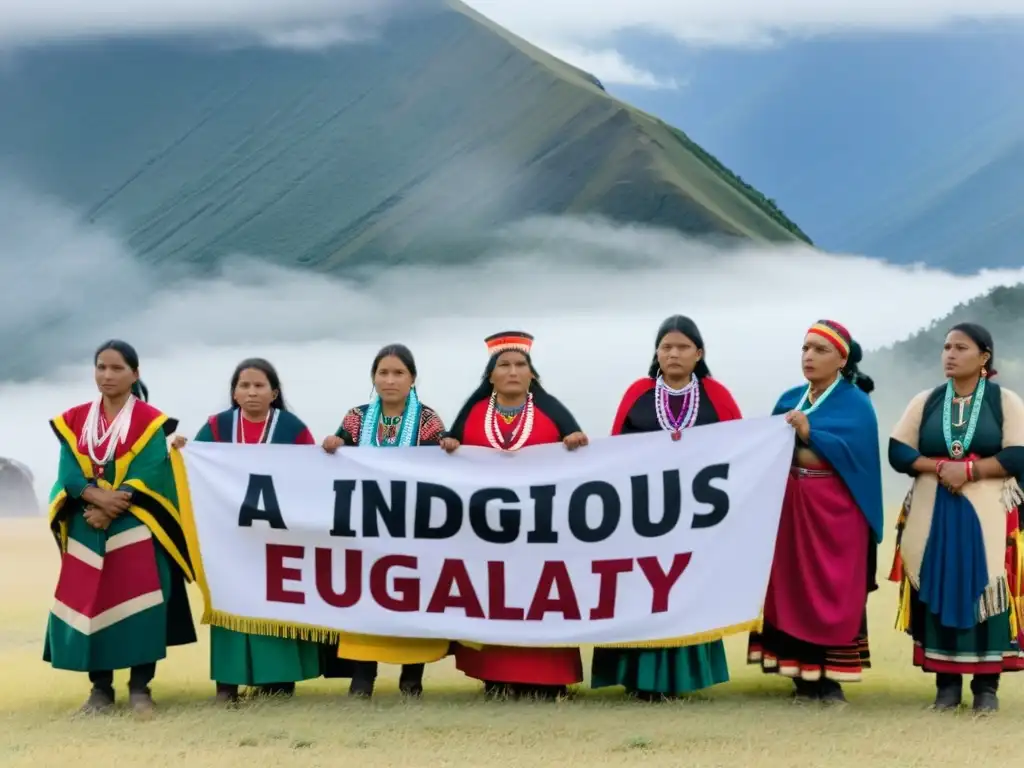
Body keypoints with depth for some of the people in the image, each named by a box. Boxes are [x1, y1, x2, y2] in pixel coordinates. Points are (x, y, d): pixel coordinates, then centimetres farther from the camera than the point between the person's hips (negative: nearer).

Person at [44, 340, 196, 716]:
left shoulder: (151, 421, -1)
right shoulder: (74, 420, 9)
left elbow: (148, 475, -10)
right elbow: (69, 473, -2)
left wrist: (110, 509, -19)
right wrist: (99, 497, -20)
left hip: (135, 526, -3)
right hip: (87, 527, 3)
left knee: (135, 602, -11)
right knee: (88, 602, 0)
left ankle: (140, 687, -4)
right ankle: (100, 688, 7)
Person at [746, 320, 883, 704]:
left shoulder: (855, 404, -3)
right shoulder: (789, 399, 14)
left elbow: (853, 452, -18)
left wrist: (808, 433, -24)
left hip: (833, 510, -5)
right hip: (790, 506, 5)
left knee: (832, 590, -3)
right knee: (792, 587, 4)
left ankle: (831, 678, 2)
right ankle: (803, 676, 10)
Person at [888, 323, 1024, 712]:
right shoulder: (925, 402, 10)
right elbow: (898, 452, 3)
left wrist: (970, 470, -17)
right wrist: (939, 467, -13)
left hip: (988, 515, -2)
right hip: (932, 514, 2)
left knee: (986, 593, -5)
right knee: (937, 594, 0)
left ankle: (986, 684, 1)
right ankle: (946, 682, 7)